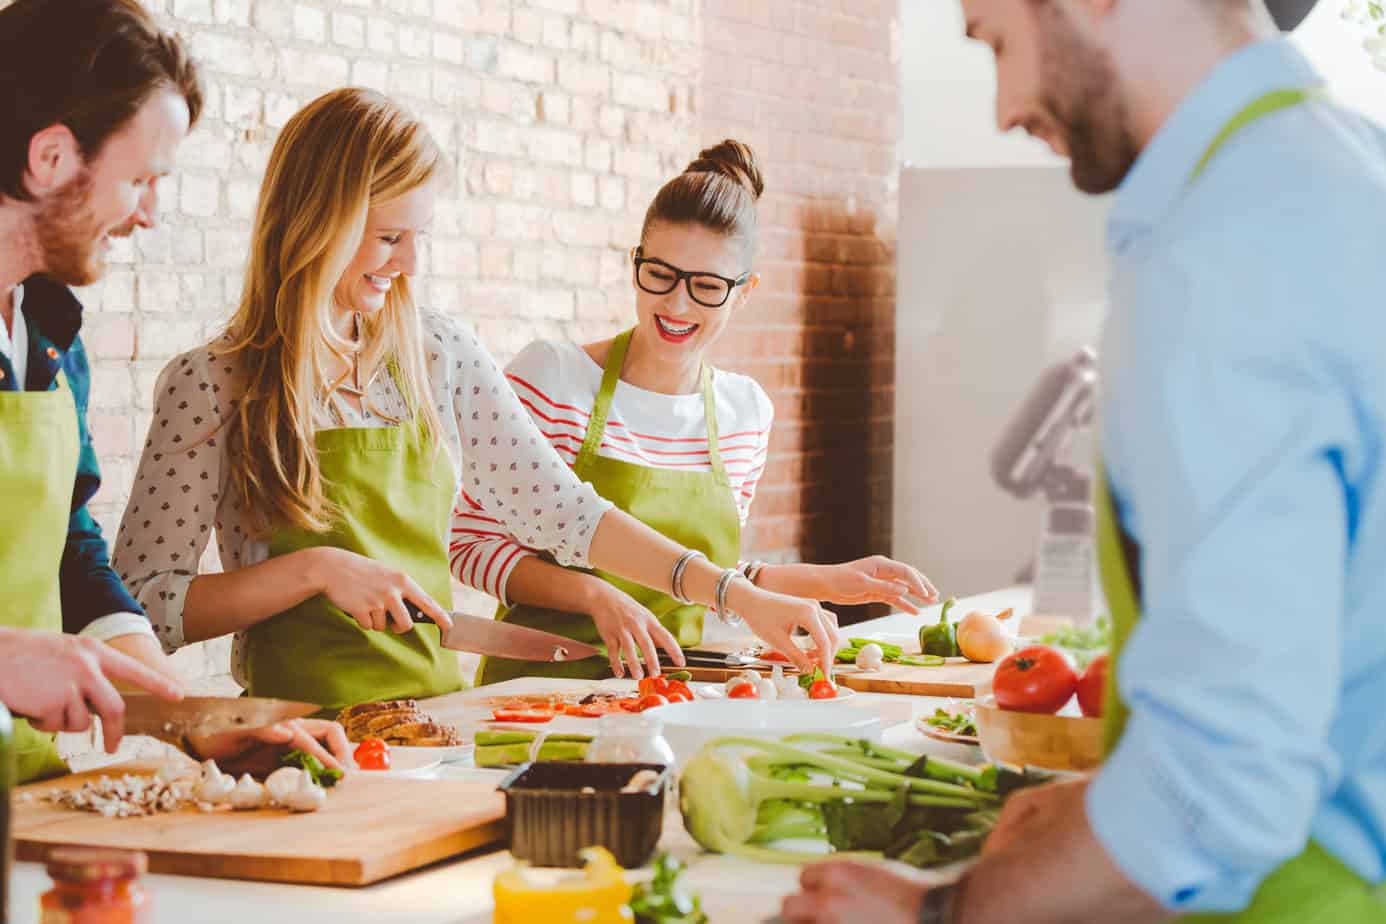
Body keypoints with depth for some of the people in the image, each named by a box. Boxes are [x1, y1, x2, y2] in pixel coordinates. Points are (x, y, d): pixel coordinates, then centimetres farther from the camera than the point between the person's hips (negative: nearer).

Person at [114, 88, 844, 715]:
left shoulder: (439, 356, 7)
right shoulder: (211, 385, -5)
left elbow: (563, 512, 9)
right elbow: (141, 606, -6)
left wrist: (736, 595, 1)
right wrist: (314, 569, -16)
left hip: (437, 703, 5)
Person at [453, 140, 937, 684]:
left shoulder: (747, 411, 8)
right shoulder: (550, 376, -6)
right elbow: (472, 544, -5)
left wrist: (825, 582, 13)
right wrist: (595, 595, -17)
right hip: (544, 679, -4)